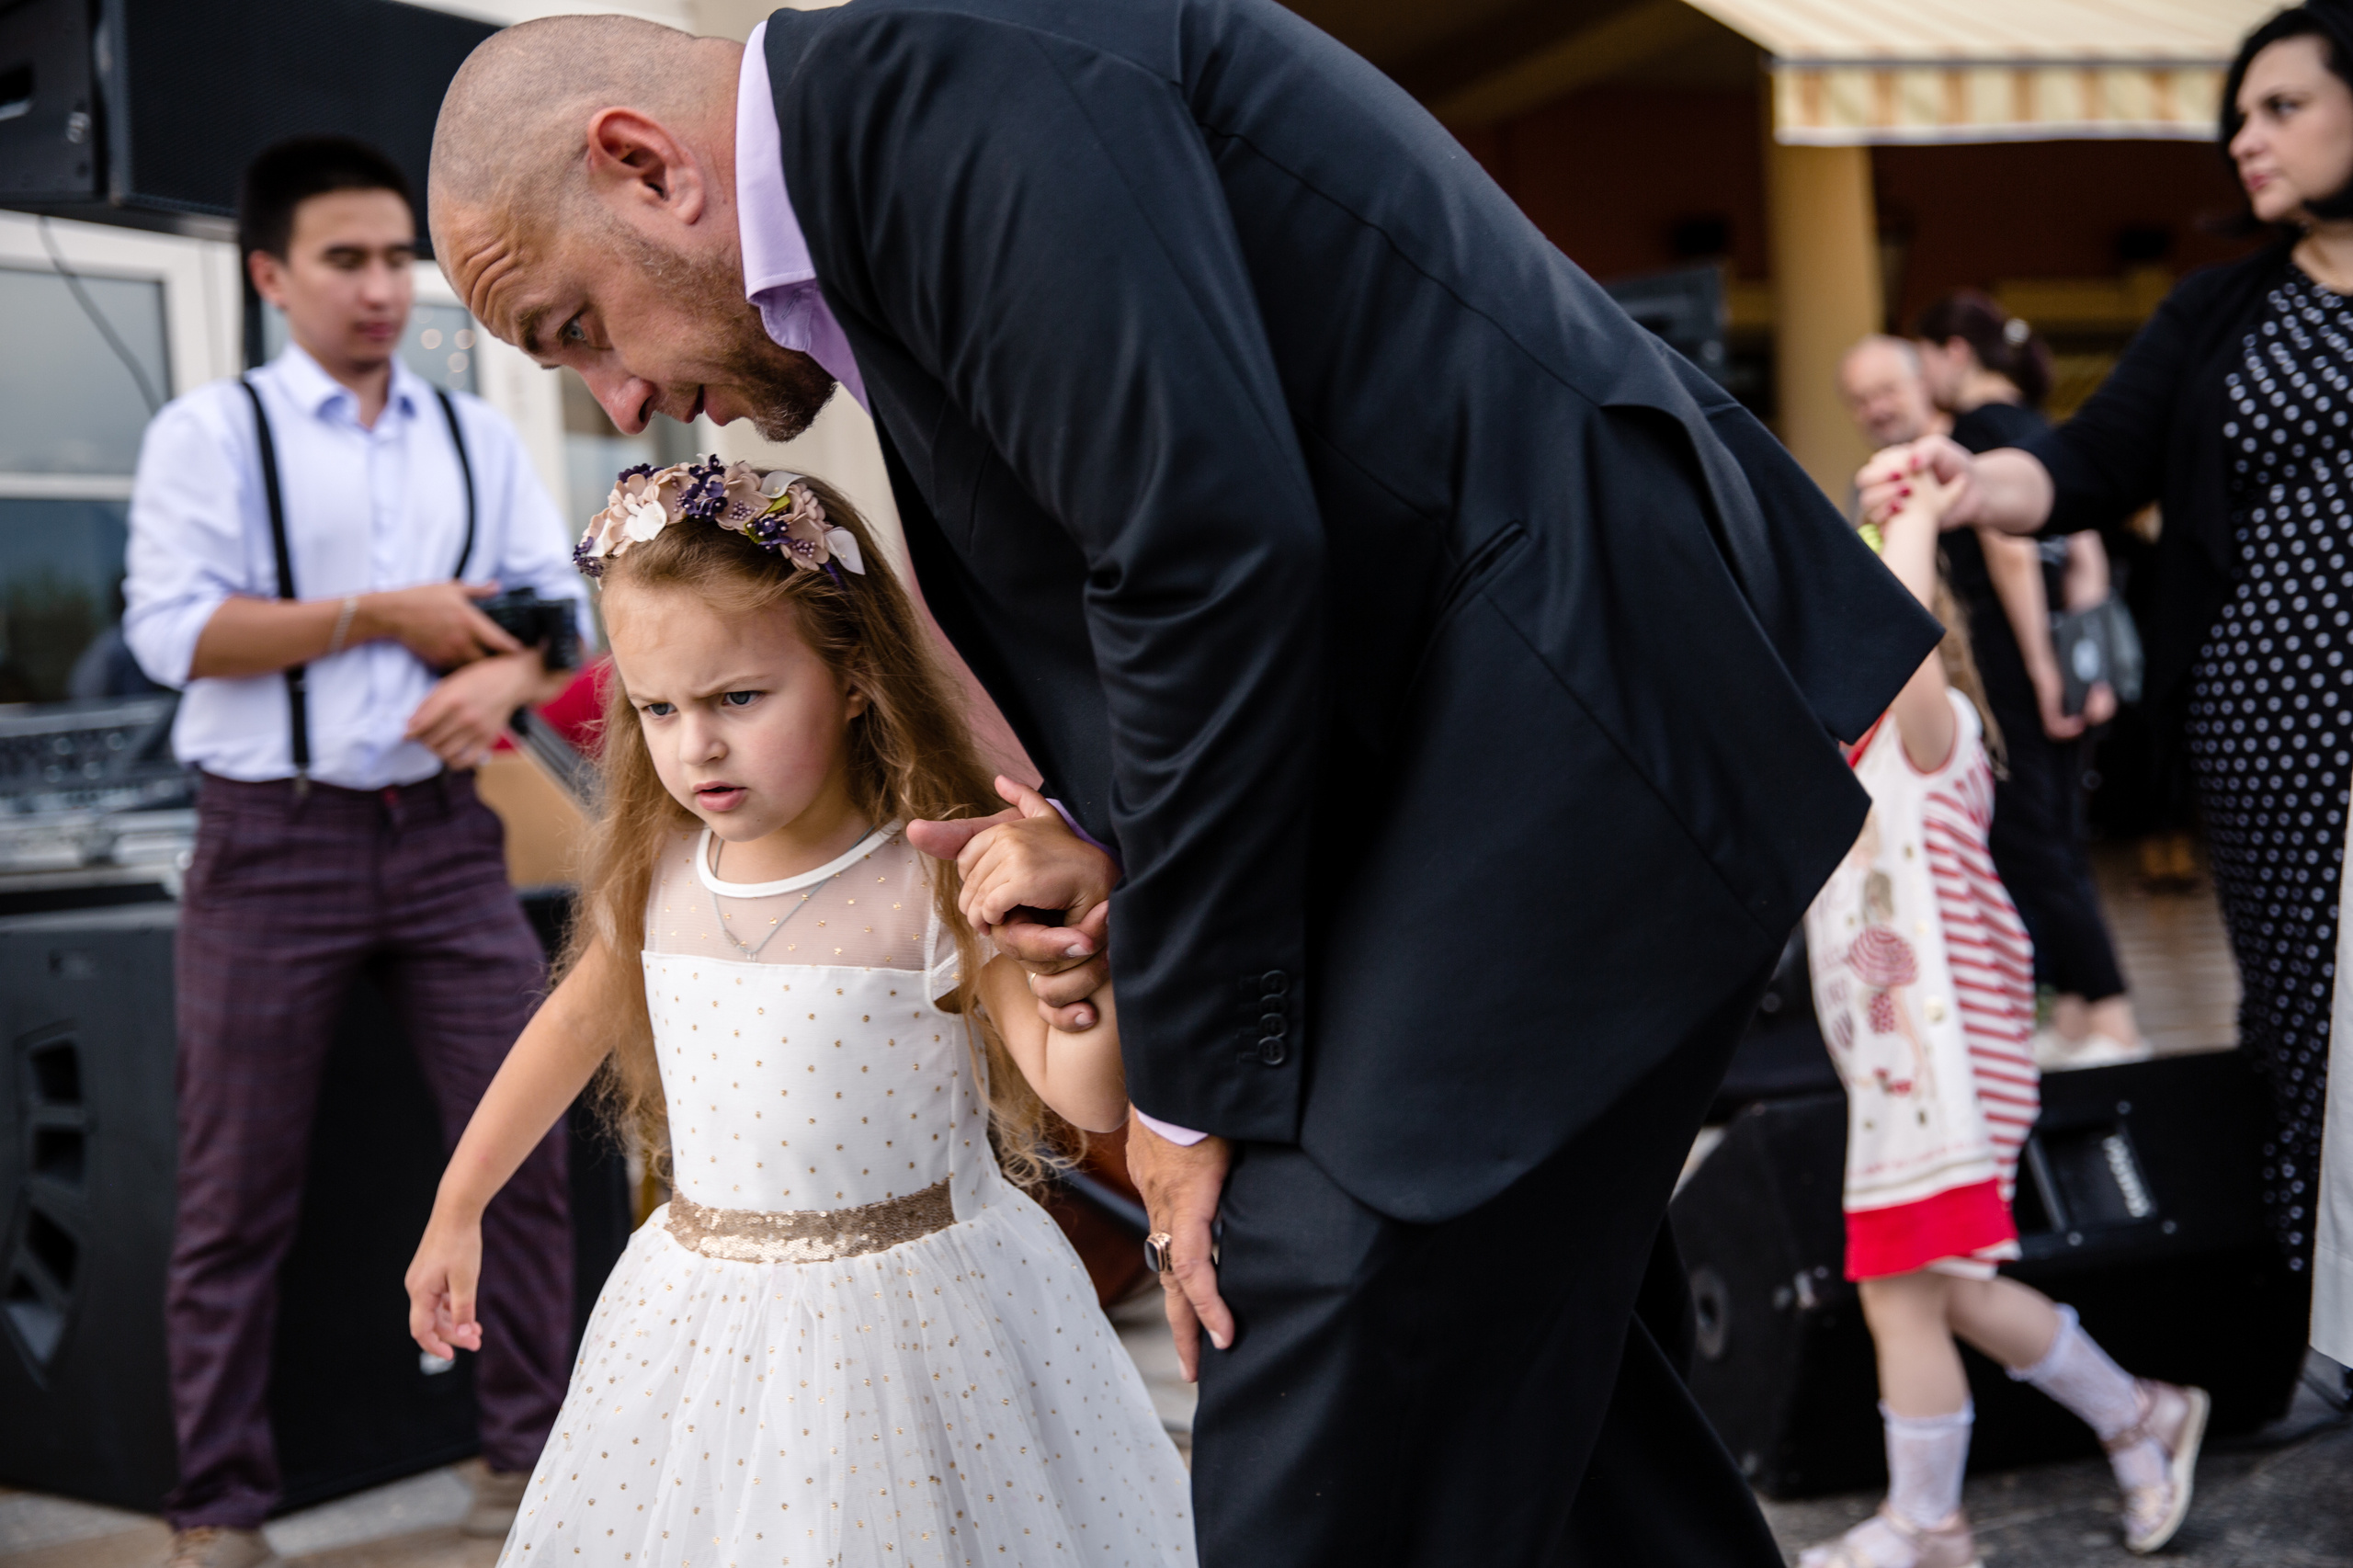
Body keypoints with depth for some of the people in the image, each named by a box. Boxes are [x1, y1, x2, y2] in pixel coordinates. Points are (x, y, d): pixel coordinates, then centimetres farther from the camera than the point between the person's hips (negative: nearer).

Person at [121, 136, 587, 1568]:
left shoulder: (478, 439, 13)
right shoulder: (212, 432, 0)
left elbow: (561, 605, 9)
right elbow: (172, 630, -10)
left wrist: (501, 678, -13)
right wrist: (382, 616, -10)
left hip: (444, 832, 4)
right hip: (274, 844, -3)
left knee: (525, 1148, 3)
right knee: (239, 1194, 3)